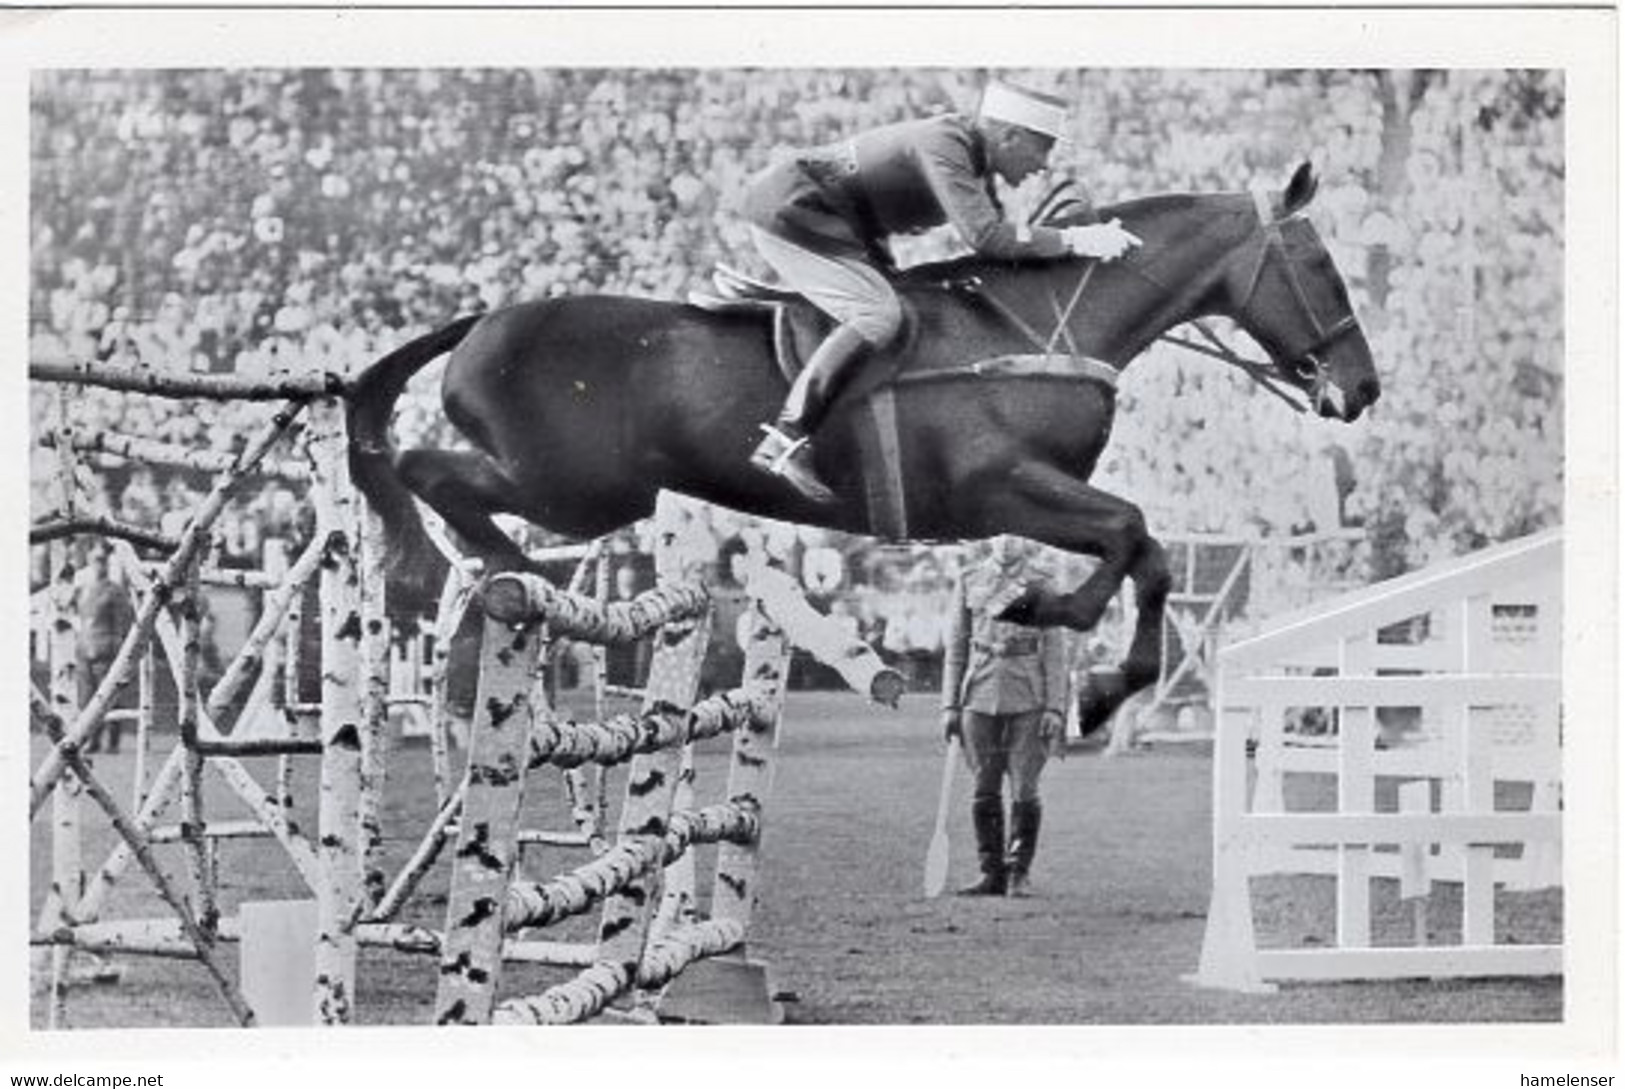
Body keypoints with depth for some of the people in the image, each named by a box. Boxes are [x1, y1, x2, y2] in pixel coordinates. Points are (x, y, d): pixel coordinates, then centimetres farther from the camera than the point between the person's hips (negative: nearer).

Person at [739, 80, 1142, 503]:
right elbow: (984, 235, -31)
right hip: (786, 210, -11)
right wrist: (1072, 240, -26)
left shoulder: (974, 157, 7)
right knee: (879, 314, -21)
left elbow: (999, 235, 13)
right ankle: (785, 441, -27)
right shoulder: (943, 145, -23)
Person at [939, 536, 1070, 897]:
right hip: (980, 699, 2)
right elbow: (956, 647, 12)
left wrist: (1055, 708, -6)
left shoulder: (1041, 585, 2)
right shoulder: (969, 582, 9)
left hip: (1027, 703, -2)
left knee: (1024, 791, -3)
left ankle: (1019, 873, 8)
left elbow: (1055, 650, 1)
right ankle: (992, 874, 12)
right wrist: (950, 705, 6)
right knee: (984, 791, 3)